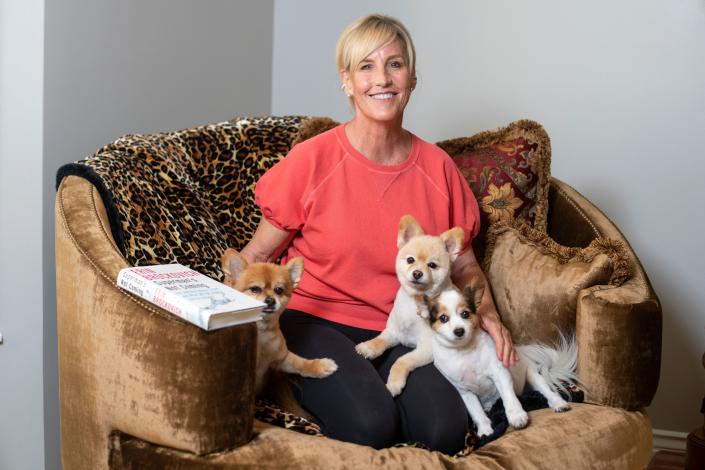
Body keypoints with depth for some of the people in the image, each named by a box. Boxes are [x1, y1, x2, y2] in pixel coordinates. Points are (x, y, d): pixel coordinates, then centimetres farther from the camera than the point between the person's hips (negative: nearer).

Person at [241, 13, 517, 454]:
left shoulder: (438, 168, 2)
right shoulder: (311, 161, -7)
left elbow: (463, 264, 15)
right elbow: (256, 255, 1)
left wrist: (488, 314, -5)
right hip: (317, 322, -3)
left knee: (445, 431, -25)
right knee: (370, 427, -30)